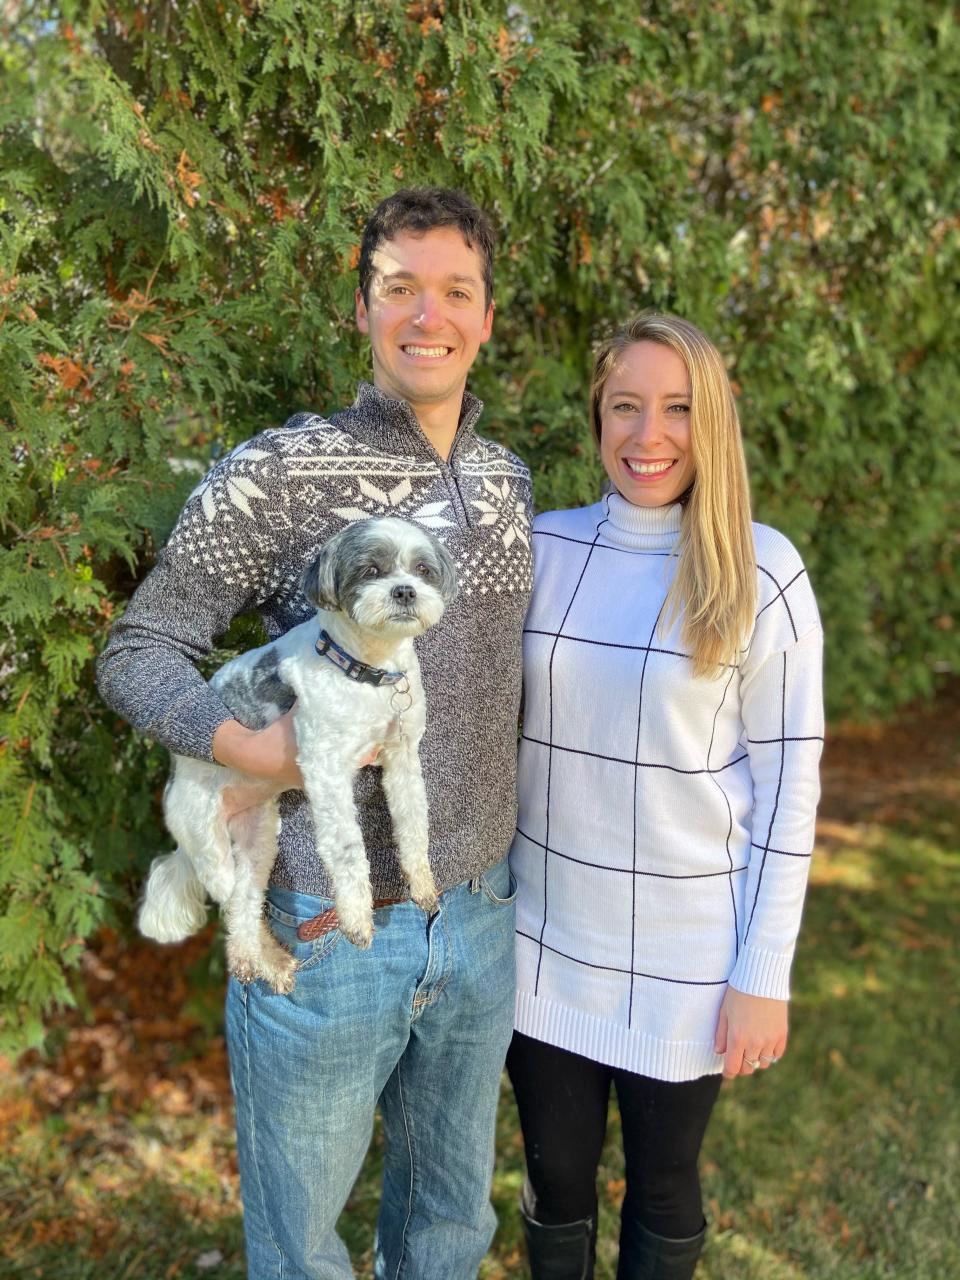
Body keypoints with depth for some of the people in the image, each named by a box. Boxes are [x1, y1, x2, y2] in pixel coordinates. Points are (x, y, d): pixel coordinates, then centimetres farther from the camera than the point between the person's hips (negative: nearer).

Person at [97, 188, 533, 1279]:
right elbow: (138, 652, -8)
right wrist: (248, 747, -26)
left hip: (482, 916, 5)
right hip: (326, 930, -4)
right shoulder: (278, 473, -12)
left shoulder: (509, 482, 5)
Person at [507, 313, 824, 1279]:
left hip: (684, 957, -2)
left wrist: (764, 977, -8)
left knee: (662, 1185, 18)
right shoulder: (541, 548, -3)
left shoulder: (761, 573, -11)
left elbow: (787, 784, -8)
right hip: (546, 941, 2)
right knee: (555, 1176, 19)